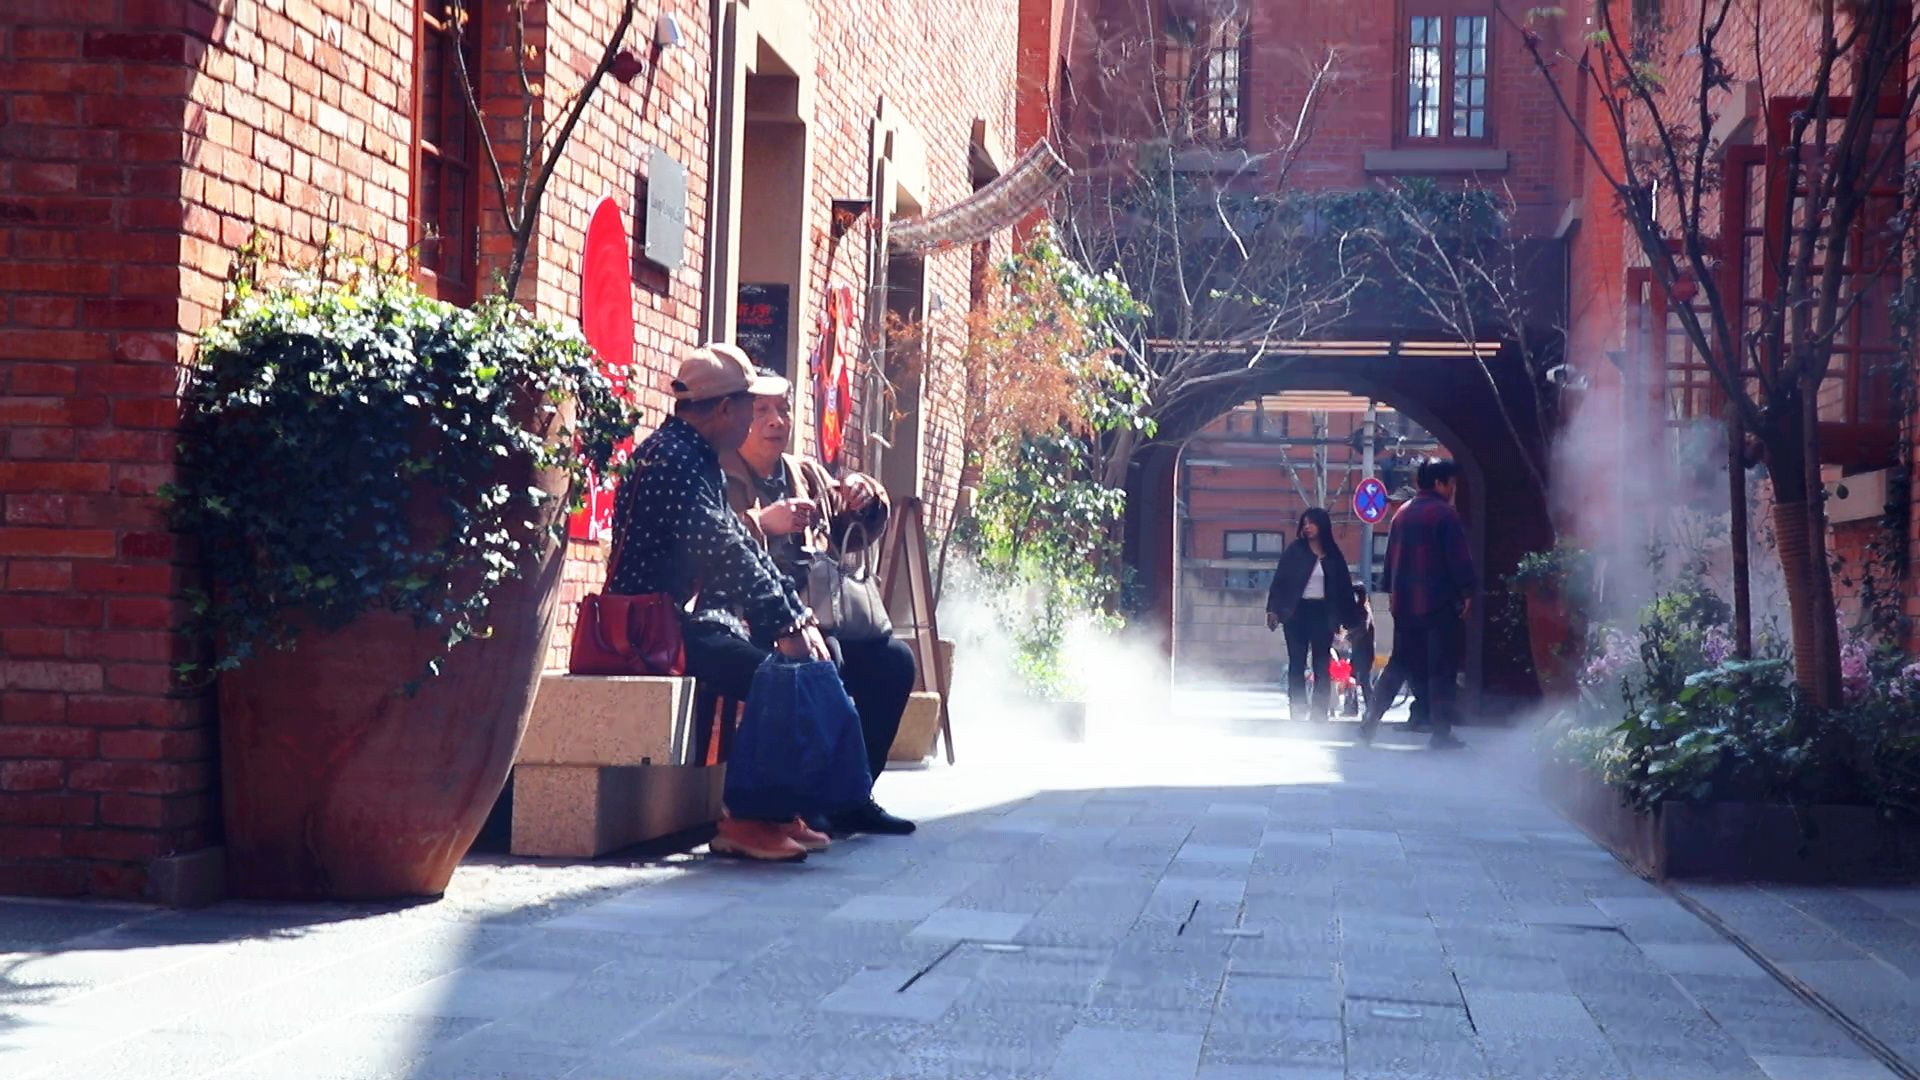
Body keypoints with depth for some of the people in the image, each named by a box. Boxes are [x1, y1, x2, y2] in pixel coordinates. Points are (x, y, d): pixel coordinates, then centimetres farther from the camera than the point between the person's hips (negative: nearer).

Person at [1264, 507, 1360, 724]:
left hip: (1322, 613, 1)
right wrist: (1273, 609, -10)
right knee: (1296, 663, -1)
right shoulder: (1295, 550, 3)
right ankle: (1297, 712, 1)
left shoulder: (1333, 556, 7)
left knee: (1322, 665, 0)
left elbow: (1344, 587, 9)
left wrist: (1346, 619, 4)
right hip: (1297, 612, -1)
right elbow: (1279, 580, 0)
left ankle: (1320, 713, 3)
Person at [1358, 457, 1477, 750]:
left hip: (1404, 602, 7)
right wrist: (1467, 592, -7)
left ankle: (1371, 721, 6)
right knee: (1442, 669, -2)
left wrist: (1391, 591, 22)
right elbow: (1459, 558, -13)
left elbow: (1391, 556, 17)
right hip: (1439, 603, -7)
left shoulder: (1402, 514, 13)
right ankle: (1441, 733, -2)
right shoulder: (1445, 514, -9)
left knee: (1399, 665, 13)